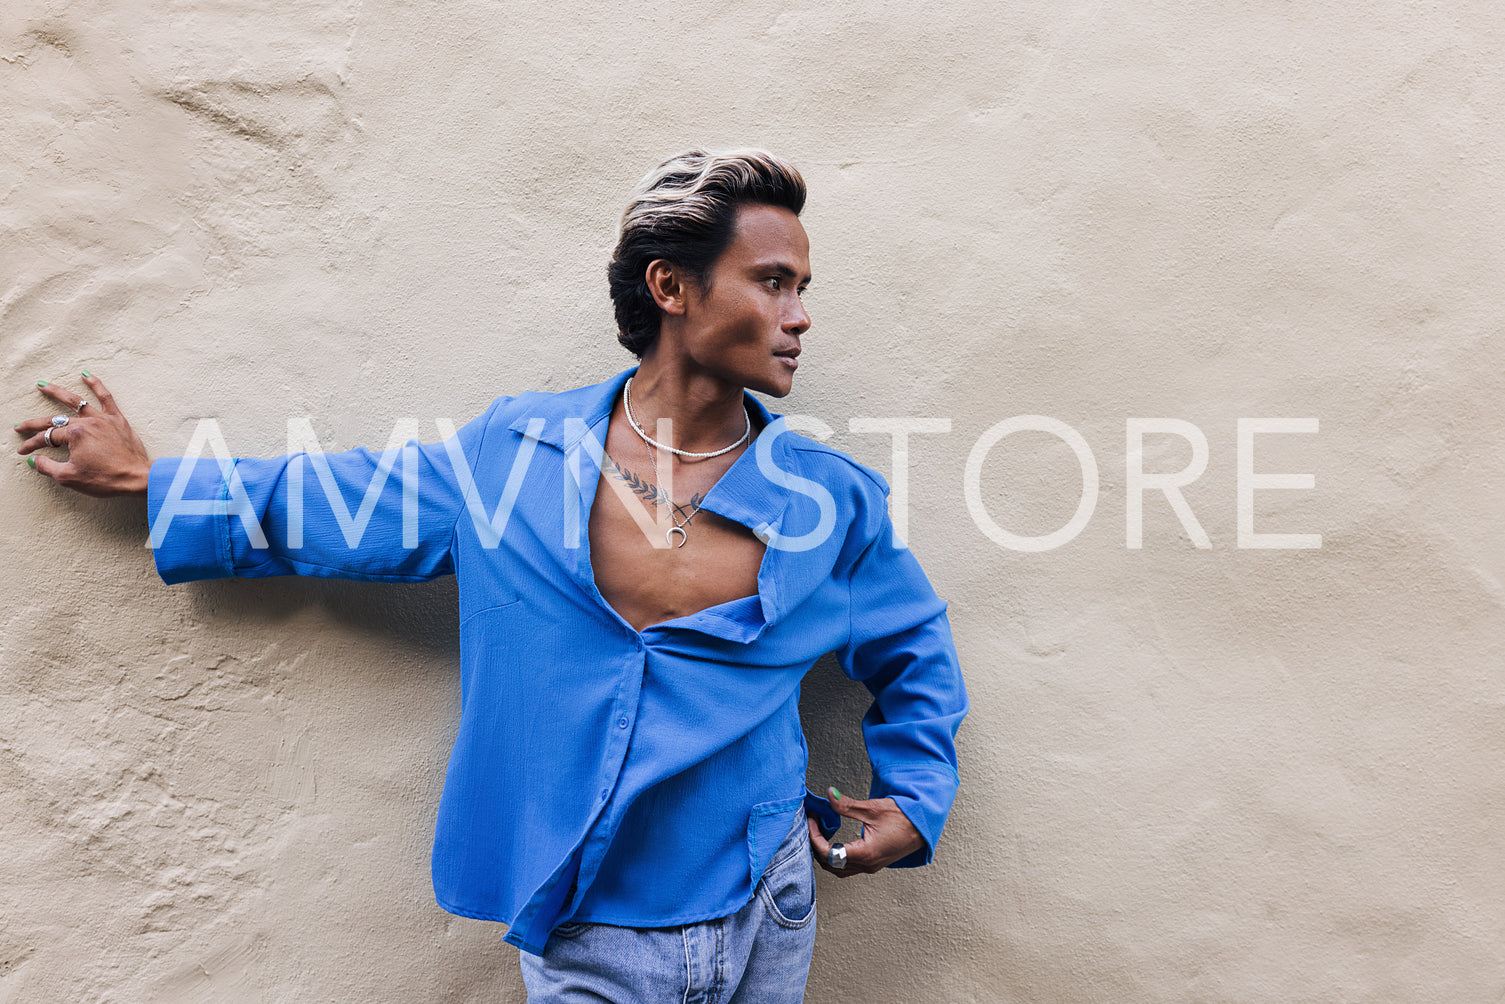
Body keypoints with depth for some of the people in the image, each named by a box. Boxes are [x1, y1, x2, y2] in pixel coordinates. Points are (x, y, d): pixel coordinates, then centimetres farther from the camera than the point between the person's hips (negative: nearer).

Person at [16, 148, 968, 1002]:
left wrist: (914, 800, 0)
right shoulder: (518, 451, -7)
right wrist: (148, 478, 15)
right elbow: (351, 505, 7)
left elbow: (916, 649, 10)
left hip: (762, 919, 1)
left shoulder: (835, 499, -6)